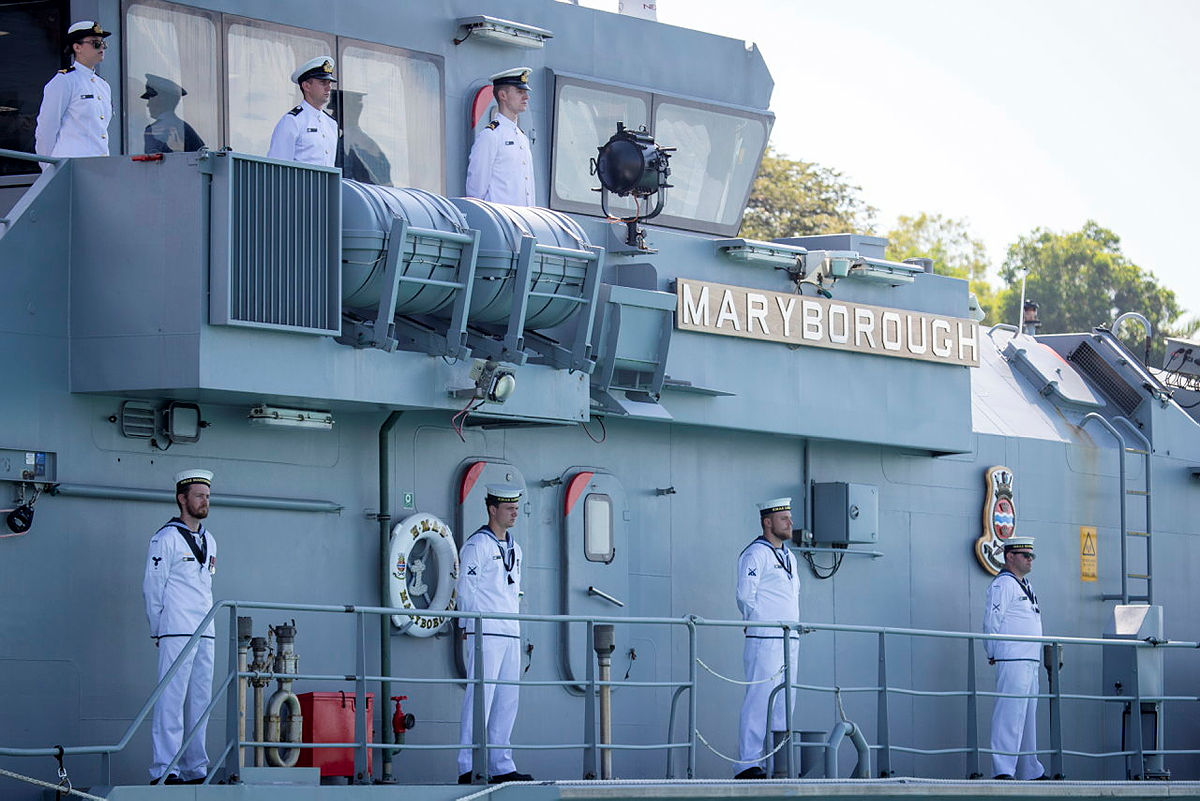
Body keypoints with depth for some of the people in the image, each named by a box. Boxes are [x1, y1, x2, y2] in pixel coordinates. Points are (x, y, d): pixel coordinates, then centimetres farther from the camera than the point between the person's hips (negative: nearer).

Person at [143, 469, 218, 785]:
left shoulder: (208, 540, 18)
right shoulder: (166, 538, -3)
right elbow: (152, 587, -3)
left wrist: (206, 624, 17)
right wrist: (158, 632, -3)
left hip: (205, 634, 7)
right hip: (176, 634, -7)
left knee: (200, 703, 6)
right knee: (171, 701, -10)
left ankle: (194, 770, 10)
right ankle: (163, 770, -11)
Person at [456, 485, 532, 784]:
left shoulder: (514, 548, 20)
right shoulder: (477, 544, -5)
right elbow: (466, 589, -9)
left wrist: (516, 627, 17)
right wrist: (469, 626, -14)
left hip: (511, 635, 8)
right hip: (485, 634, -8)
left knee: (507, 703, 7)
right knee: (479, 698, -11)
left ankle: (501, 766, 11)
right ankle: (468, 767, -13)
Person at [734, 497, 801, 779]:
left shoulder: (787, 556, 20)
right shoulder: (755, 554, -7)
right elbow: (745, 595, -13)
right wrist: (762, 623, -7)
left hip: (790, 640, 9)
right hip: (764, 640, -9)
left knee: (784, 703, 7)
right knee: (759, 700, -12)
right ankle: (748, 764, -13)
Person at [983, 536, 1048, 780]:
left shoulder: (1025, 586, 21)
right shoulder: (1002, 583, -8)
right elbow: (992, 621, -13)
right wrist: (993, 655, -11)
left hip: (1030, 660, 10)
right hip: (1012, 660, -10)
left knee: (1028, 716, 14)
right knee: (1010, 714, -15)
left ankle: (1030, 771, 20)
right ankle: (1003, 770, -19)